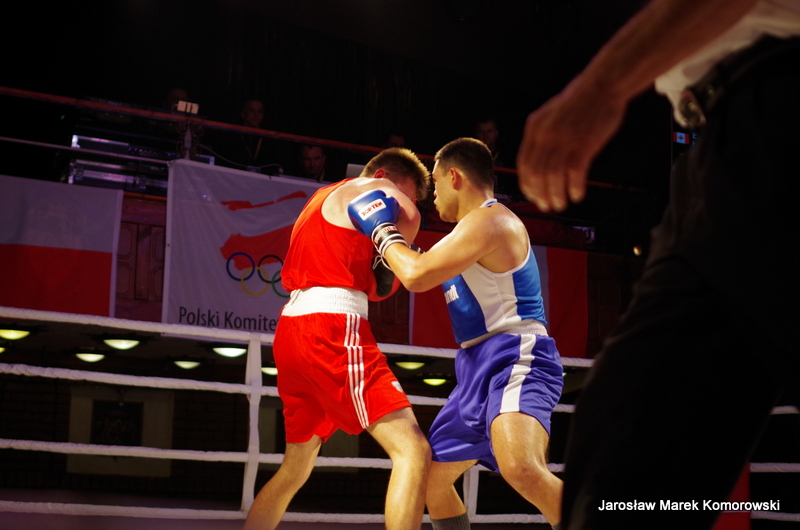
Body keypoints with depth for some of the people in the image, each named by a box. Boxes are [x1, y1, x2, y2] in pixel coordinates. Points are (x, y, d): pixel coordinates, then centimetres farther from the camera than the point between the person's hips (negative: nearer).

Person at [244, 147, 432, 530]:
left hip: (293, 328, 9)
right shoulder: (372, 188, 4)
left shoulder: (323, 197, 29)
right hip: (333, 327, -9)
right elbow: (408, 219, -11)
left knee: (295, 469, 21)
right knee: (413, 451, -13)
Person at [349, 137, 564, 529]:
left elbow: (417, 275, -20)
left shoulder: (490, 220, -13)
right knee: (429, 477, 16)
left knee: (520, 469, -36)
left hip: (515, 359, -11)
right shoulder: (475, 228, 21)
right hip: (479, 368, 11)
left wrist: (381, 231, -4)